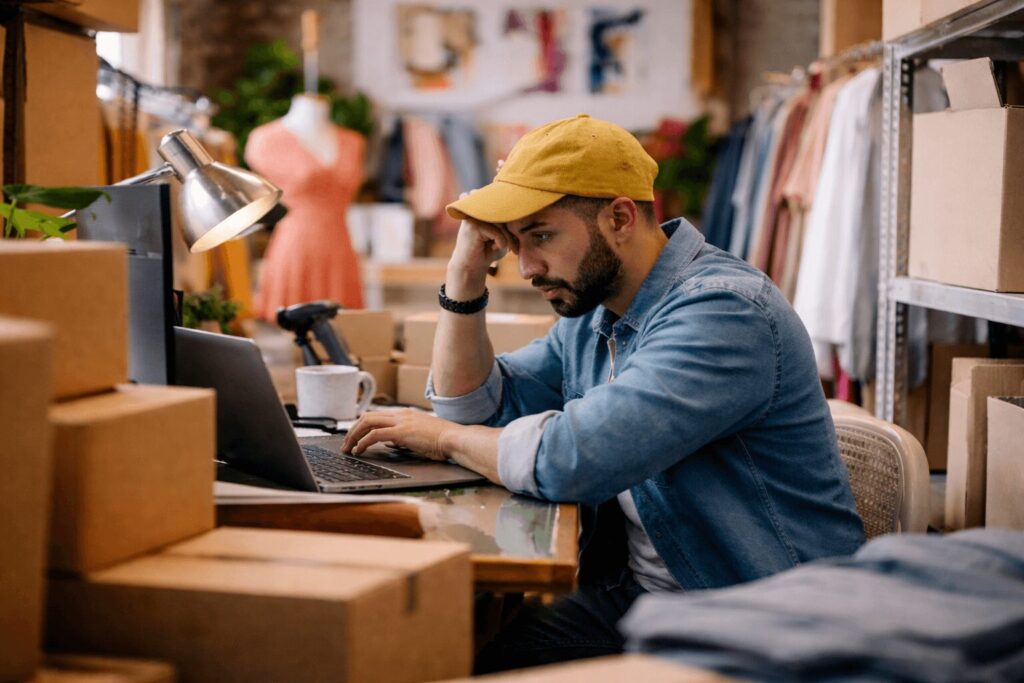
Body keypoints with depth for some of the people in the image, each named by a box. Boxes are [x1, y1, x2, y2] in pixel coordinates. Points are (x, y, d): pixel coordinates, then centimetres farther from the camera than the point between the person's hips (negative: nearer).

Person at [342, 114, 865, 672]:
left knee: (488, 663, -22)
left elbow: (573, 458, -29)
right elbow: (474, 408, 17)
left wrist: (445, 438, -11)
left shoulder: (723, 311, -20)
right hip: (631, 594, 8)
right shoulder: (592, 311, 9)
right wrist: (467, 270, 6)